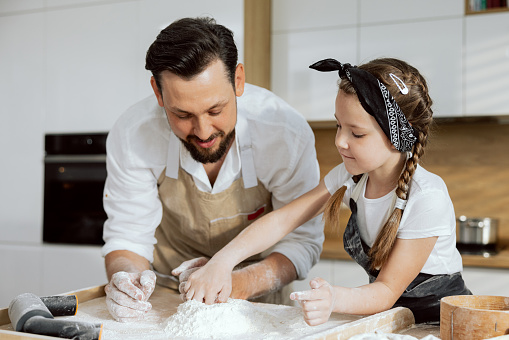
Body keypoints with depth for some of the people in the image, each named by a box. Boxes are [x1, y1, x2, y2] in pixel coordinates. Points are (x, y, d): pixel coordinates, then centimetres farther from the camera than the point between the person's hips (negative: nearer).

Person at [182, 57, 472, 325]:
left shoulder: (427, 198, -24)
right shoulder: (349, 176, -6)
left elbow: (387, 291, -21)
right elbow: (282, 220, -6)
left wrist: (334, 300, -41)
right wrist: (223, 261, -18)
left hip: (441, 315, -3)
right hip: (386, 313, 4)